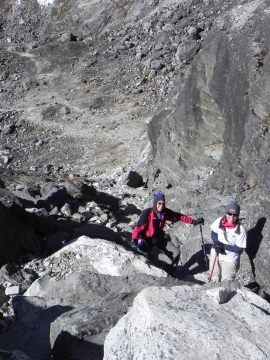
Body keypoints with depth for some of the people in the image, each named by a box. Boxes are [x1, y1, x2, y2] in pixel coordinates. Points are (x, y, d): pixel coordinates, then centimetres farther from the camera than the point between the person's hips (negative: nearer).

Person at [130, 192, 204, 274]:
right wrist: (134, 239, -45)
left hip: (159, 237, 5)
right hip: (147, 239, -5)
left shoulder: (165, 212, -15)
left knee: (176, 253, 1)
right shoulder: (147, 213, -29)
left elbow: (180, 216, -5)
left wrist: (193, 222, -5)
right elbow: (138, 227, -29)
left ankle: (171, 272, 22)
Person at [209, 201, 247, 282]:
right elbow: (213, 233, 3)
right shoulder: (219, 221, -13)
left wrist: (224, 246, -27)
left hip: (229, 260, -4)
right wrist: (216, 243, -16)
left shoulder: (240, 229, -23)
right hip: (215, 255, 4)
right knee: (214, 280, 23)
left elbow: (239, 249, -19)